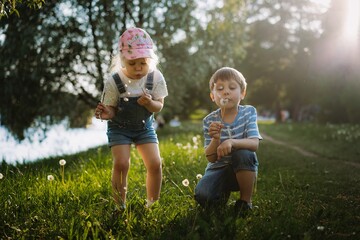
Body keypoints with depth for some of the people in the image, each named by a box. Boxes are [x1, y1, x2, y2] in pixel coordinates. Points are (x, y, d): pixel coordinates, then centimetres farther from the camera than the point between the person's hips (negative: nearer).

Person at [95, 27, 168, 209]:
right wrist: (106, 114, -34)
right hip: (120, 128, -2)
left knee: (155, 164, -7)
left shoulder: (155, 78, -12)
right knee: (121, 164, -16)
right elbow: (112, 110, -11)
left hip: (144, 126, 2)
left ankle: (152, 204, 13)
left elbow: (159, 106, -7)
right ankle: (120, 206, 4)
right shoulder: (114, 82, -18)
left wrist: (149, 103, -30)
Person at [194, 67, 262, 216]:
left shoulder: (249, 112, -9)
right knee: (202, 196, -28)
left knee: (243, 153, -35)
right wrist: (216, 139, -31)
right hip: (219, 169, 1)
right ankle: (224, 192, 10)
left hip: (243, 169, 0)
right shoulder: (209, 121, -7)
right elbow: (211, 158, -11)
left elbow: (254, 144, -22)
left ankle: (246, 200, -12)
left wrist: (231, 142, -41)